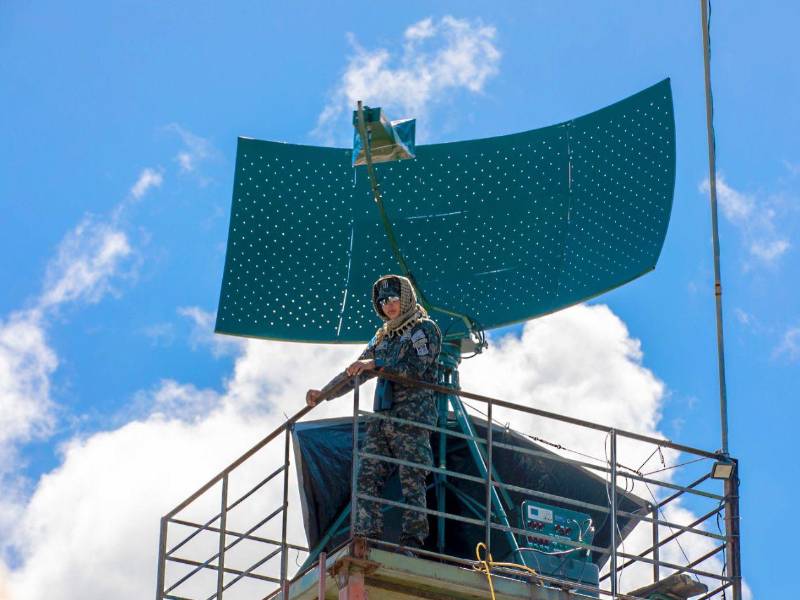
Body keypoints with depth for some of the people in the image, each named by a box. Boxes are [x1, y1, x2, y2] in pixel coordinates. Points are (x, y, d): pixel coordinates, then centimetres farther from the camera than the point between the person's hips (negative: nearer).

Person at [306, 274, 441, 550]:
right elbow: (355, 372, 27)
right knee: (368, 478, -4)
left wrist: (375, 364, -18)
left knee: (412, 480, -11)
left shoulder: (425, 329, 4)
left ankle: (412, 542, -14)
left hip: (412, 418, -7)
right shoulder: (383, 336, 25)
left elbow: (417, 368, -12)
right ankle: (367, 539, -7)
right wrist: (324, 393, 16)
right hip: (381, 419, 7)